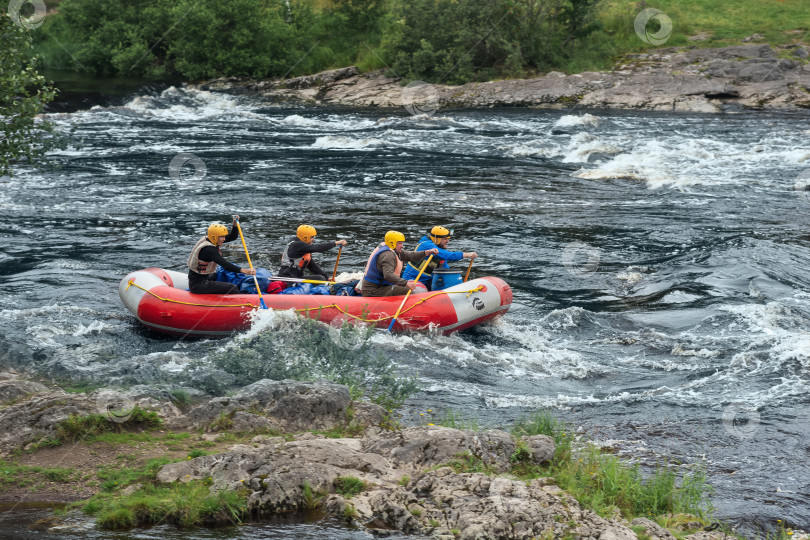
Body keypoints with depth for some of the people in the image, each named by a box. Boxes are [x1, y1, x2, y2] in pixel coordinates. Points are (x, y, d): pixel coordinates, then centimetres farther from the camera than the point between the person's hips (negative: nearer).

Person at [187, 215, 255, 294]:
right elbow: (225, 265, -36)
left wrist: (235, 224, -7)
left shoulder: (208, 239, 5)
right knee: (232, 289, -19)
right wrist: (243, 270, -44)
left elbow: (232, 237, 10)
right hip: (197, 285, -11)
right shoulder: (208, 249, -24)